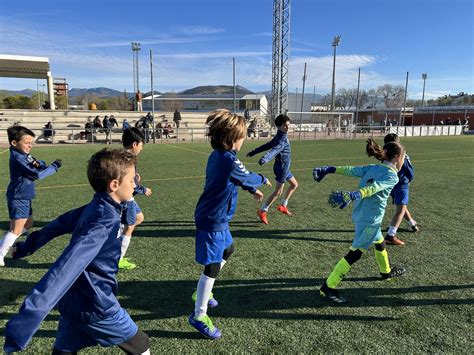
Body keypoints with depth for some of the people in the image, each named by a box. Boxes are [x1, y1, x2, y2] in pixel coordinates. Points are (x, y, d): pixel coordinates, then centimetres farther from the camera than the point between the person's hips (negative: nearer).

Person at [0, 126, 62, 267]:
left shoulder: (25, 155, 9)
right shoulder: (17, 158, -21)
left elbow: (41, 166, 5)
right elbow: (37, 175, -27)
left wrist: (38, 163, -18)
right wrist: (54, 166, -20)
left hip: (24, 197, 10)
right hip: (18, 198, -10)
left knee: (28, 224, 22)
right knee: (16, 229, -10)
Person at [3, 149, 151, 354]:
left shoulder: (91, 208, 1)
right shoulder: (106, 219, -27)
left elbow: (57, 225, 14)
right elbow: (69, 265, -37)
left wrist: (26, 248, 30)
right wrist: (28, 317, -42)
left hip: (73, 301, 8)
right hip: (95, 306, -7)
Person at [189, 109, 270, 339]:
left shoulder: (217, 156, 4)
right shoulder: (229, 161, -25)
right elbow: (248, 177, -8)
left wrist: (252, 190, 27)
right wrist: (263, 180, 12)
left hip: (215, 217, 10)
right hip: (212, 221, -10)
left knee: (228, 250, 27)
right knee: (212, 267, -1)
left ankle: (202, 292, 40)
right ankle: (198, 316, 13)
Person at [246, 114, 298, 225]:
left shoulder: (279, 137, 7)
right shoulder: (282, 139, -22)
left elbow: (266, 145, 11)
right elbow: (274, 150, -39)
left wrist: (253, 152, 16)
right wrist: (265, 159, -55)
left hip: (284, 167, 10)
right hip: (281, 167, -10)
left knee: (294, 184, 21)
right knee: (278, 191, -2)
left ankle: (283, 205, 28)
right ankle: (262, 211, 5)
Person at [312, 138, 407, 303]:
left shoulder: (371, 168, 8)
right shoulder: (392, 177, -14)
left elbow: (350, 170, 0)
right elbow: (373, 188, -30)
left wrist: (329, 169, -6)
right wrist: (354, 195, -45)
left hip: (361, 215, 9)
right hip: (370, 219, -9)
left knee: (380, 242, 29)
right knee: (355, 253, -4)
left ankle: (386, 271, 54)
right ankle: (328, 287, -2)